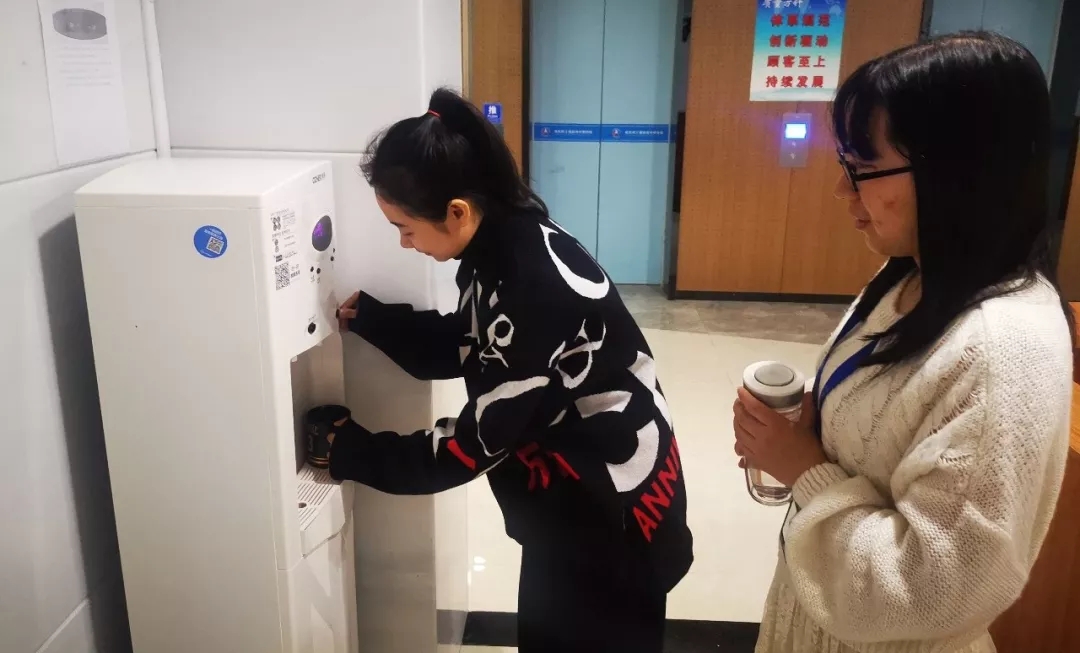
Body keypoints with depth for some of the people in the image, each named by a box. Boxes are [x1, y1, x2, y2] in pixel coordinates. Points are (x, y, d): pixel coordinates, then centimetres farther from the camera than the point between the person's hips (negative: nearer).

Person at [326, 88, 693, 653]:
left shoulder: (538, 286, -33)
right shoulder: (499, 250, -5)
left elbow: (478, 440, -26)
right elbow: (462, 346, 10)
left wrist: (353, 453, -14)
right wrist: (368, 317, -3)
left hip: (614, 505, -8)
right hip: (563, 498, 8)